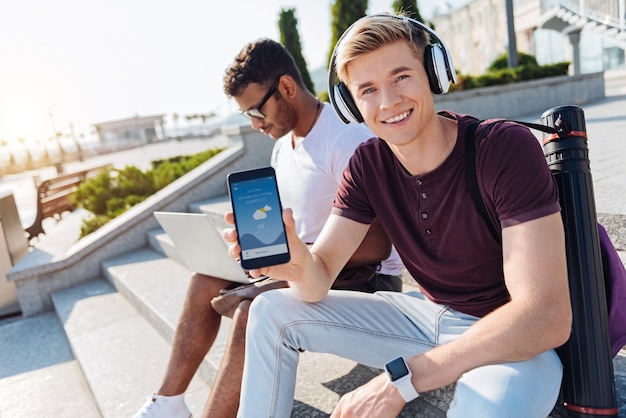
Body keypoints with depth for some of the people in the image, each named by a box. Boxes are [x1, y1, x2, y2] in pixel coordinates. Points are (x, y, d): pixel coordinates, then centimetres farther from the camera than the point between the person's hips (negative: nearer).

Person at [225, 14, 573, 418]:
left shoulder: (506, 149, -23)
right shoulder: (367, 164, -7)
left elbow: (548, 317, -29)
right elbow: (320, 282, -9)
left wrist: (400, 380, -31)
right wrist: (298, 264, -34)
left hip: (519, 342, -4)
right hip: (428, 314, 5)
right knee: (272, 311, -1)